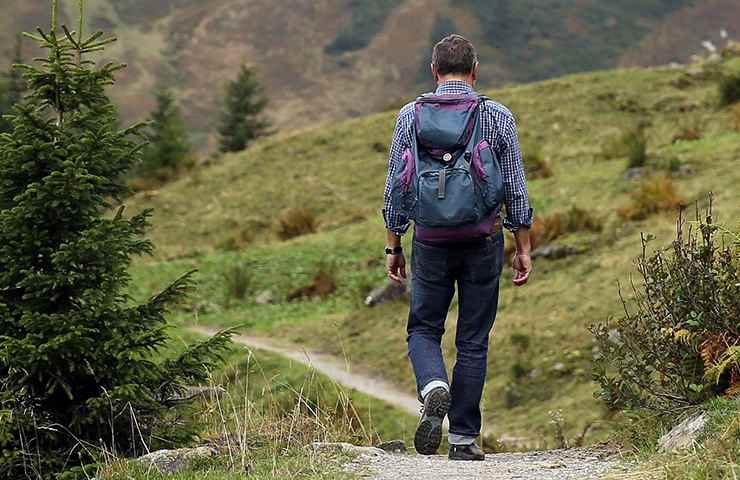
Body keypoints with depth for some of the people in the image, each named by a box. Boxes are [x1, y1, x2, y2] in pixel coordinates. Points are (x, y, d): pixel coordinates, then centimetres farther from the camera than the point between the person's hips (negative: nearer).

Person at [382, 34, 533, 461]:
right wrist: (523, 248, 7)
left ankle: (434, 388, -15)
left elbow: (396, 188, 2)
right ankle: (464, 438, 9)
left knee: (424, 329, 15)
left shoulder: (411, 116, 0)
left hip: (431, 240, 0)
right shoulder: (499, 117, -1)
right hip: (484, 240, 0)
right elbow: (516, 189, 0)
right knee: (473, 341, 8)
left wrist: (394, 246, 10)